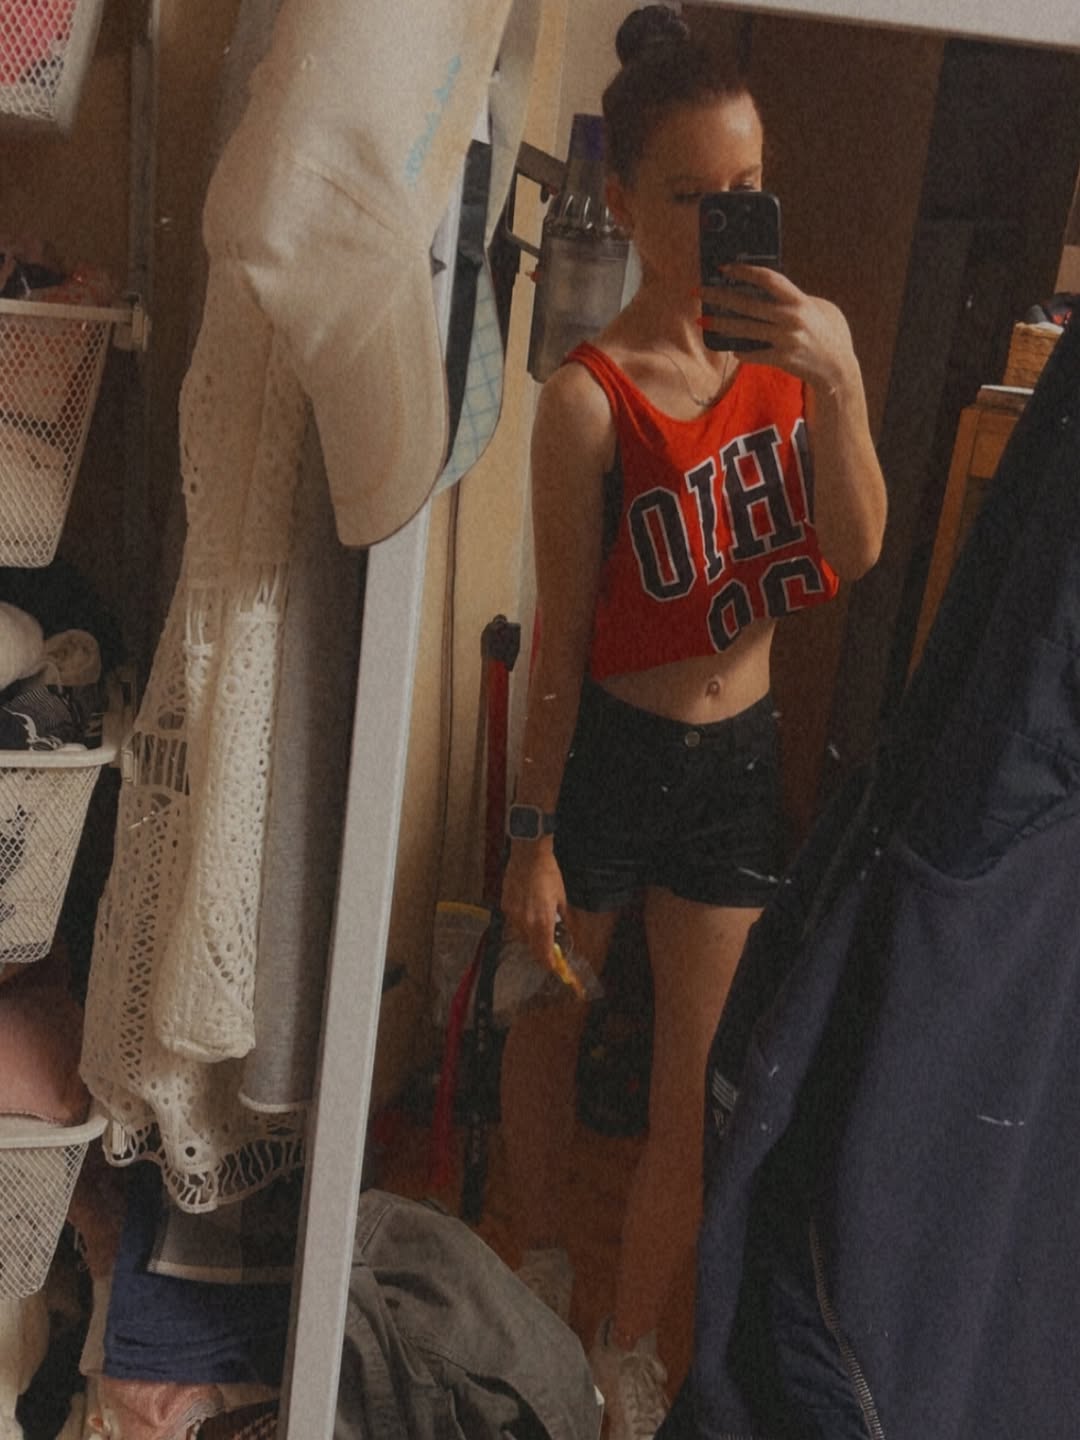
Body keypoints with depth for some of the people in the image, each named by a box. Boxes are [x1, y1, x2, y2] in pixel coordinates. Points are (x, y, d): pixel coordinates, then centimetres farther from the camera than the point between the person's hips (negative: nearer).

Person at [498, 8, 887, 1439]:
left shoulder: (806, 336, -5)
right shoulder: (589, 396, -18)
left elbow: (858, 551, -11)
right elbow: (561, 637, -13)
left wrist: (833, 381, -27)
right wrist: (534, 837, -7)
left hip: (740, 759, 3)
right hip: (605, 752, -3)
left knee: (699, 1094, 12)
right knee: (551, 1020, 20)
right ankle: (541, 1258, 50)